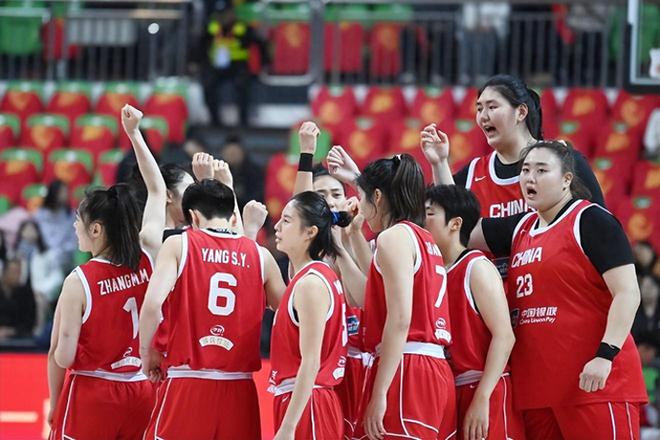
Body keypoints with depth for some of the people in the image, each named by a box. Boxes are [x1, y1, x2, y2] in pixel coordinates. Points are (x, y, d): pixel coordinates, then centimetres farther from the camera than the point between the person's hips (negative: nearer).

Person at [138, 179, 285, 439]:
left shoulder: (179, 245, 0)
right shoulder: (260, 256, 7)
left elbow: (152, 303, -13)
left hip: (187, 385, -3)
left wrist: (147, 353, 1)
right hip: (239, 389, 3)